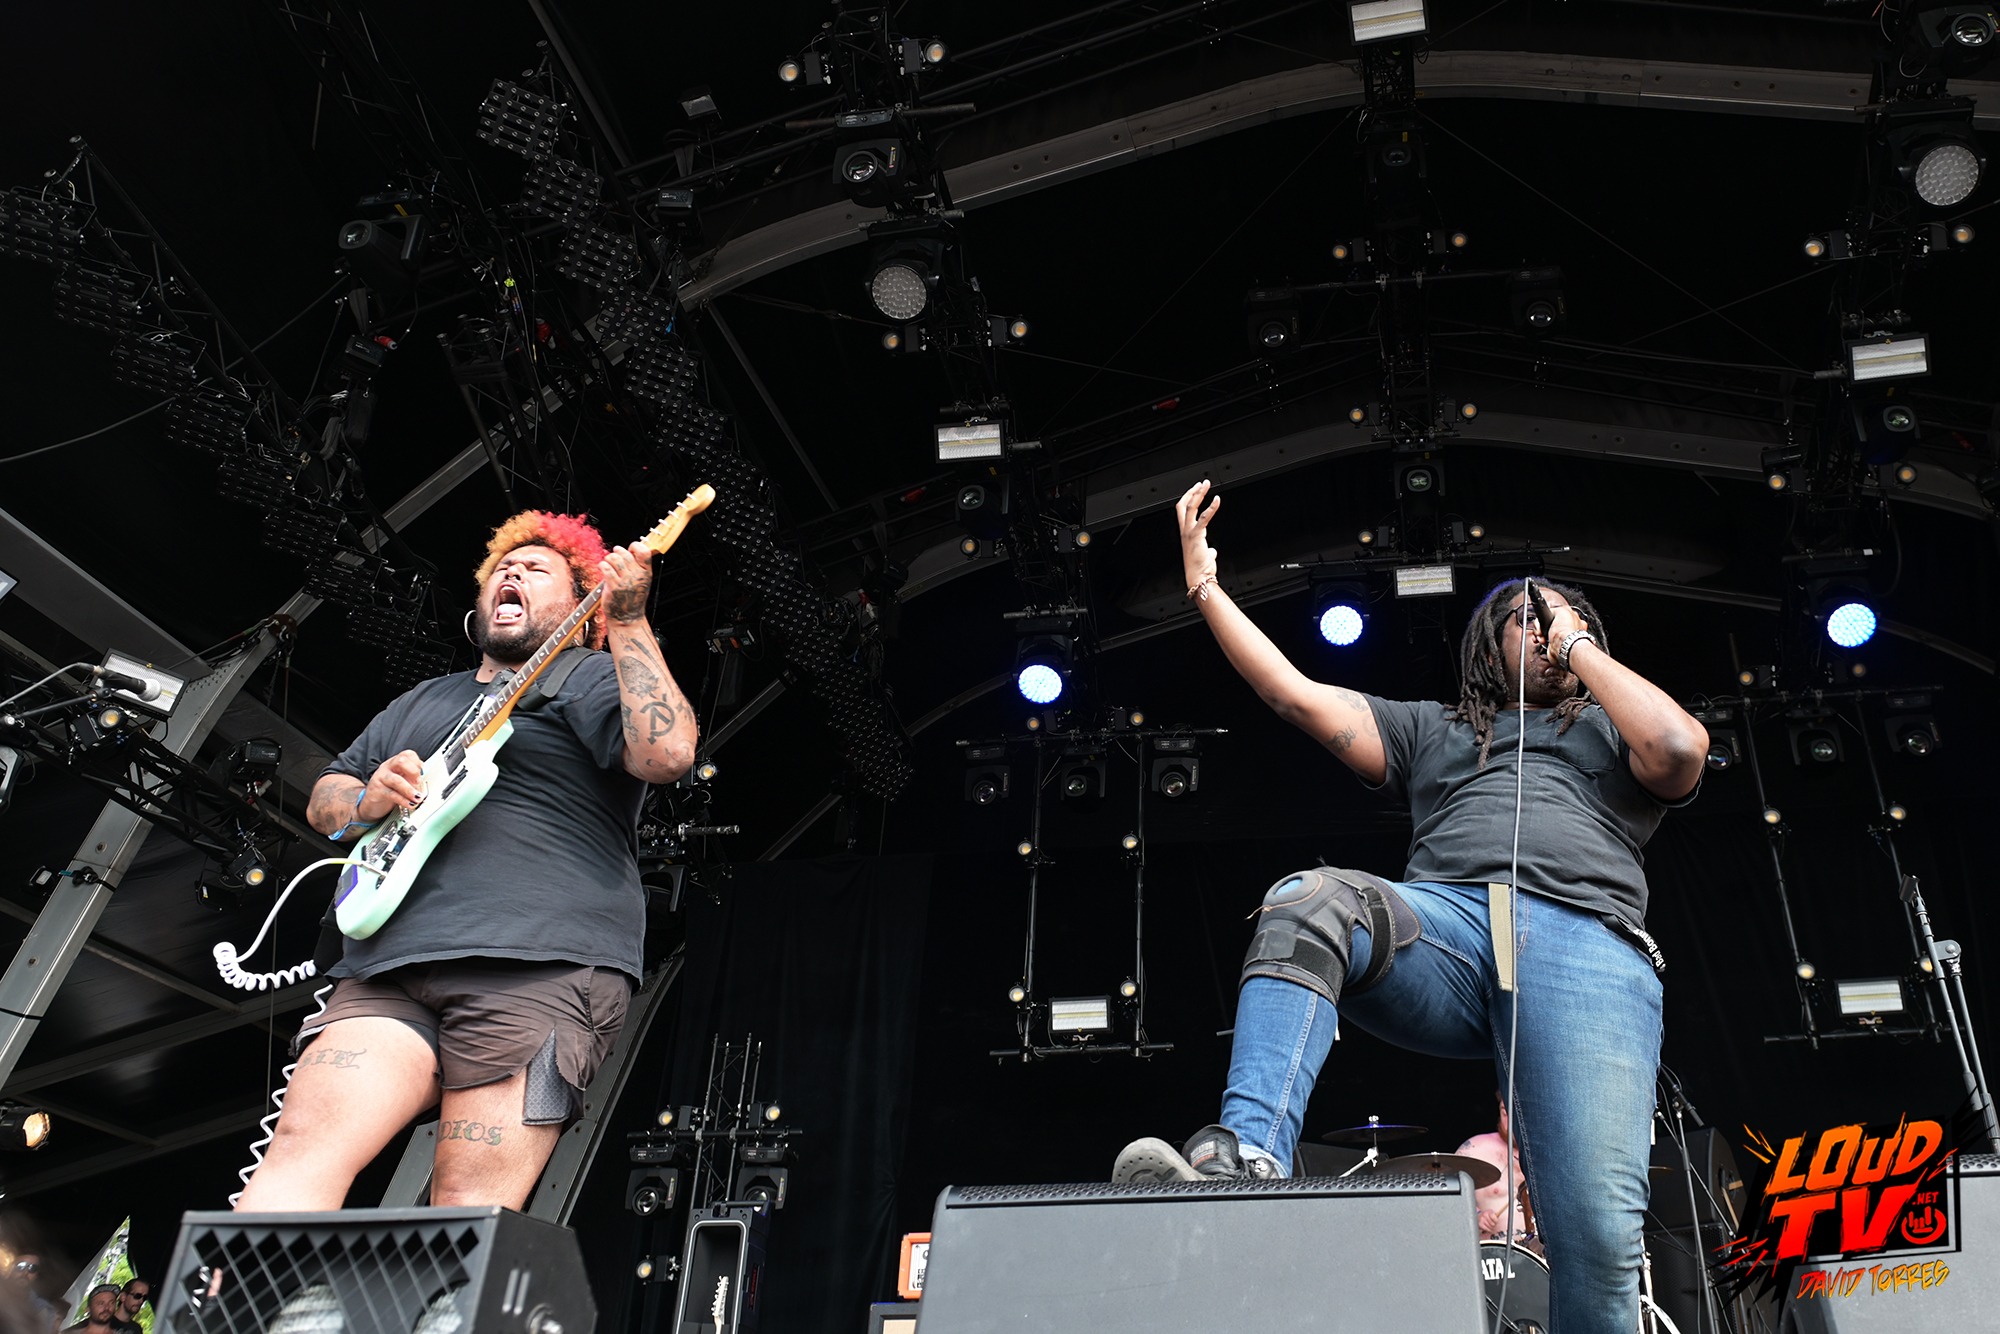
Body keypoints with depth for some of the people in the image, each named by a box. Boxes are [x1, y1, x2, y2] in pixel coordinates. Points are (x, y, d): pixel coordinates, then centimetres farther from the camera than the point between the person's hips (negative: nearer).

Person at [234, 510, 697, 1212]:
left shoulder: (593, 678, 10)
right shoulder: (421, 701, 31)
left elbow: (667, 754, -11)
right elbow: (323, 797, 33)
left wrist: (627, 622, -14)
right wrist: (364, 802, 9)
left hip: (539, 970, -5)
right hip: (387, 971, 6)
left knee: (472, 1201, -13)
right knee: (300, 1153, -12)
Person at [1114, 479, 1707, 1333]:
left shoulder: (1614, 733, 32)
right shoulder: (1432, 730, 35)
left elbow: (1681, 750, 7)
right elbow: (1297, 694, 24)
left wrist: (1579, 647, 18)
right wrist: (1206, 589, 20)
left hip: (1586, 944, 0)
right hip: (1446, 925, 1)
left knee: (1598, 1229, -21)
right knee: (1309, 902, -35)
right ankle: (1245, 1163, -48)